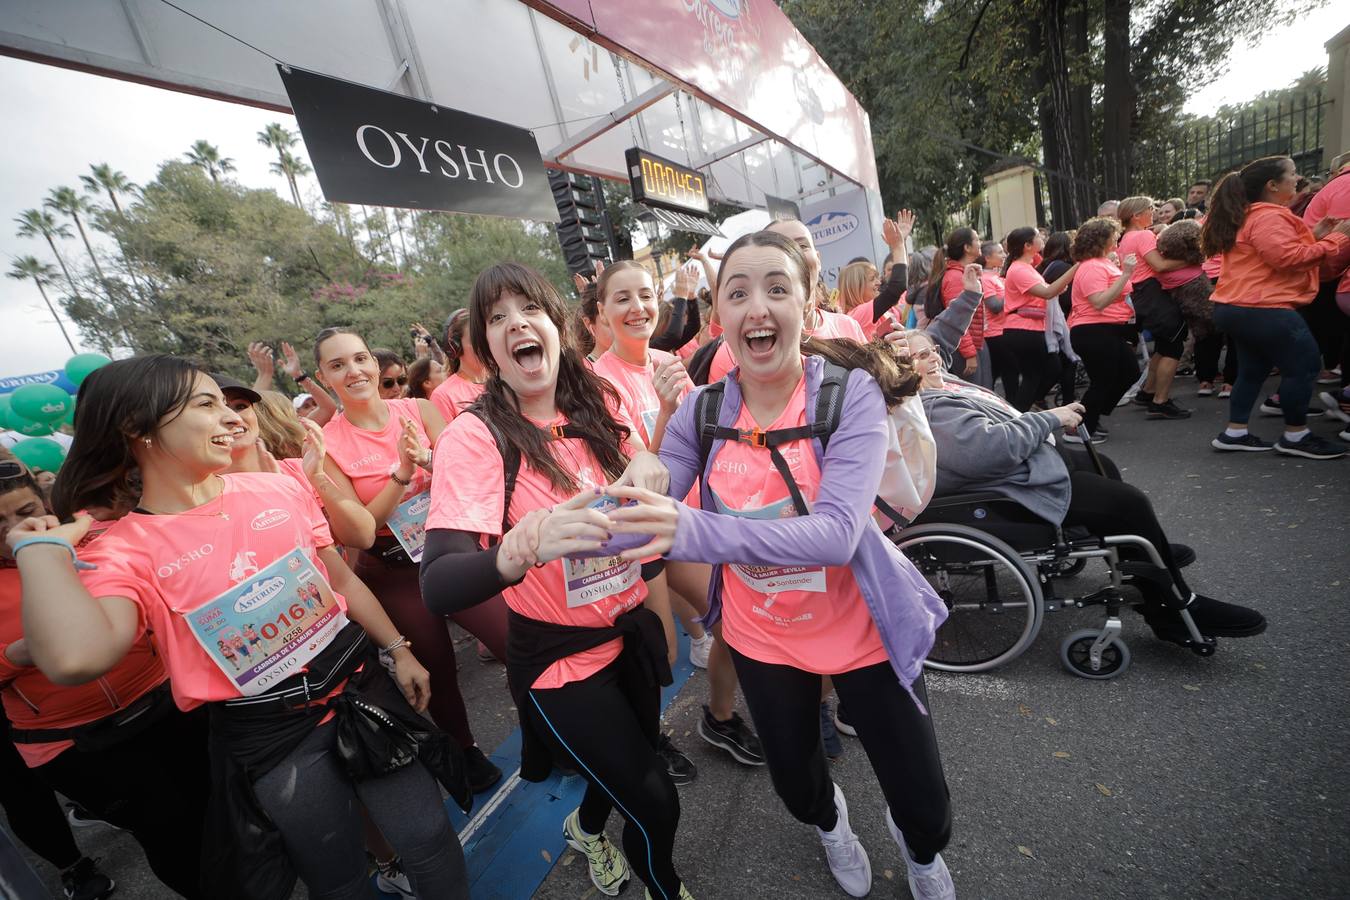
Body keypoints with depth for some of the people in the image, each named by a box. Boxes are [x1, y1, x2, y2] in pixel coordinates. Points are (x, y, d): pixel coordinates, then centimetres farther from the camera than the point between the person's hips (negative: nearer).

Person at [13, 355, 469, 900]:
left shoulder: (277, 489, -2)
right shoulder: (121, 552, -10)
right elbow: (75, 659, -33)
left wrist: (398, 650, 7)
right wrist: (42, 546, -16)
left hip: (360, 686, 3)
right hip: (267, 737, -2)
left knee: (431, 842, 13)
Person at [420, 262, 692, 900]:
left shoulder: (599, 405, -4)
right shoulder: (474, 435, -19)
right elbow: (438, 587, -29)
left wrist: (647, 465, -14)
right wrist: (524, 546, -50)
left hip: (632, 630, 6)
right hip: (557, 656, -5)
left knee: (629, 768, 27)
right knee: (655, 803, 5)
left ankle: (587, 826, 63)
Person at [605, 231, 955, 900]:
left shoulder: (851, 391, -19)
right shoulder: (701, 410, -10)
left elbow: (836, 532, -32)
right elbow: (647, 516, -14)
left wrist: (692, 531, -46)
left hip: (862, 629, -2)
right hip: (761, 636, 3)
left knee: (926, 813, 14)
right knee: (796, 788, 26)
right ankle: (830, 821, 65)